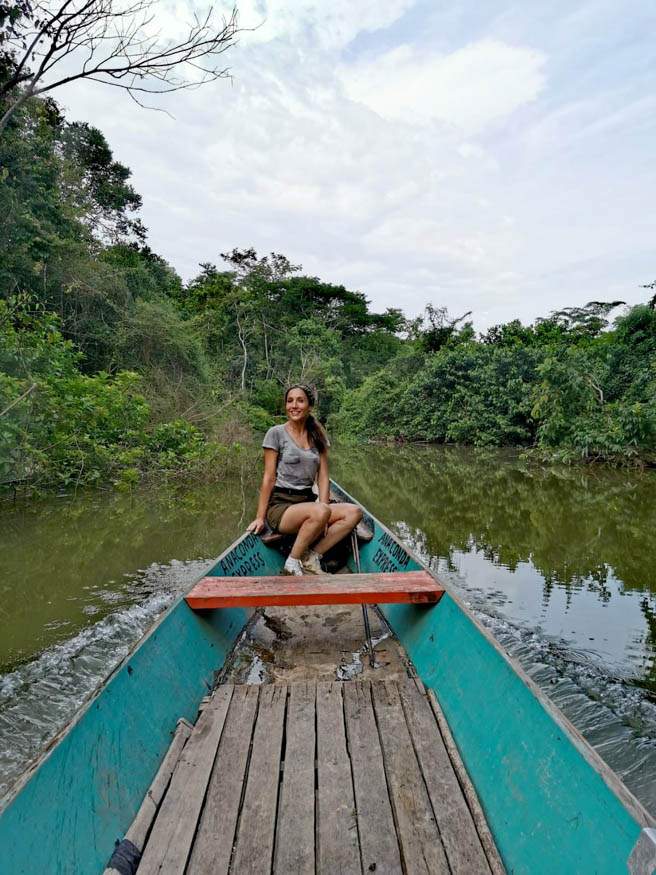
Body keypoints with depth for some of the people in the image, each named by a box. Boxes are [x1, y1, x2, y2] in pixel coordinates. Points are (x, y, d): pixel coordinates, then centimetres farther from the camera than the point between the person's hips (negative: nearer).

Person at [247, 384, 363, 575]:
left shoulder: (318, 437, 11)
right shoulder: (276, 434, -1)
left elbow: (323, 477, 4)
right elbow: (269, 478, -4)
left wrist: (323, 516, -8)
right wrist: (260, 517, -8)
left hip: (308, 501, 5)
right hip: (280, 505, -5)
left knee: (354, 512, -17)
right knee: (321, 511, -34)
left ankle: (311, 556, -13)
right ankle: (292, 563, -15)